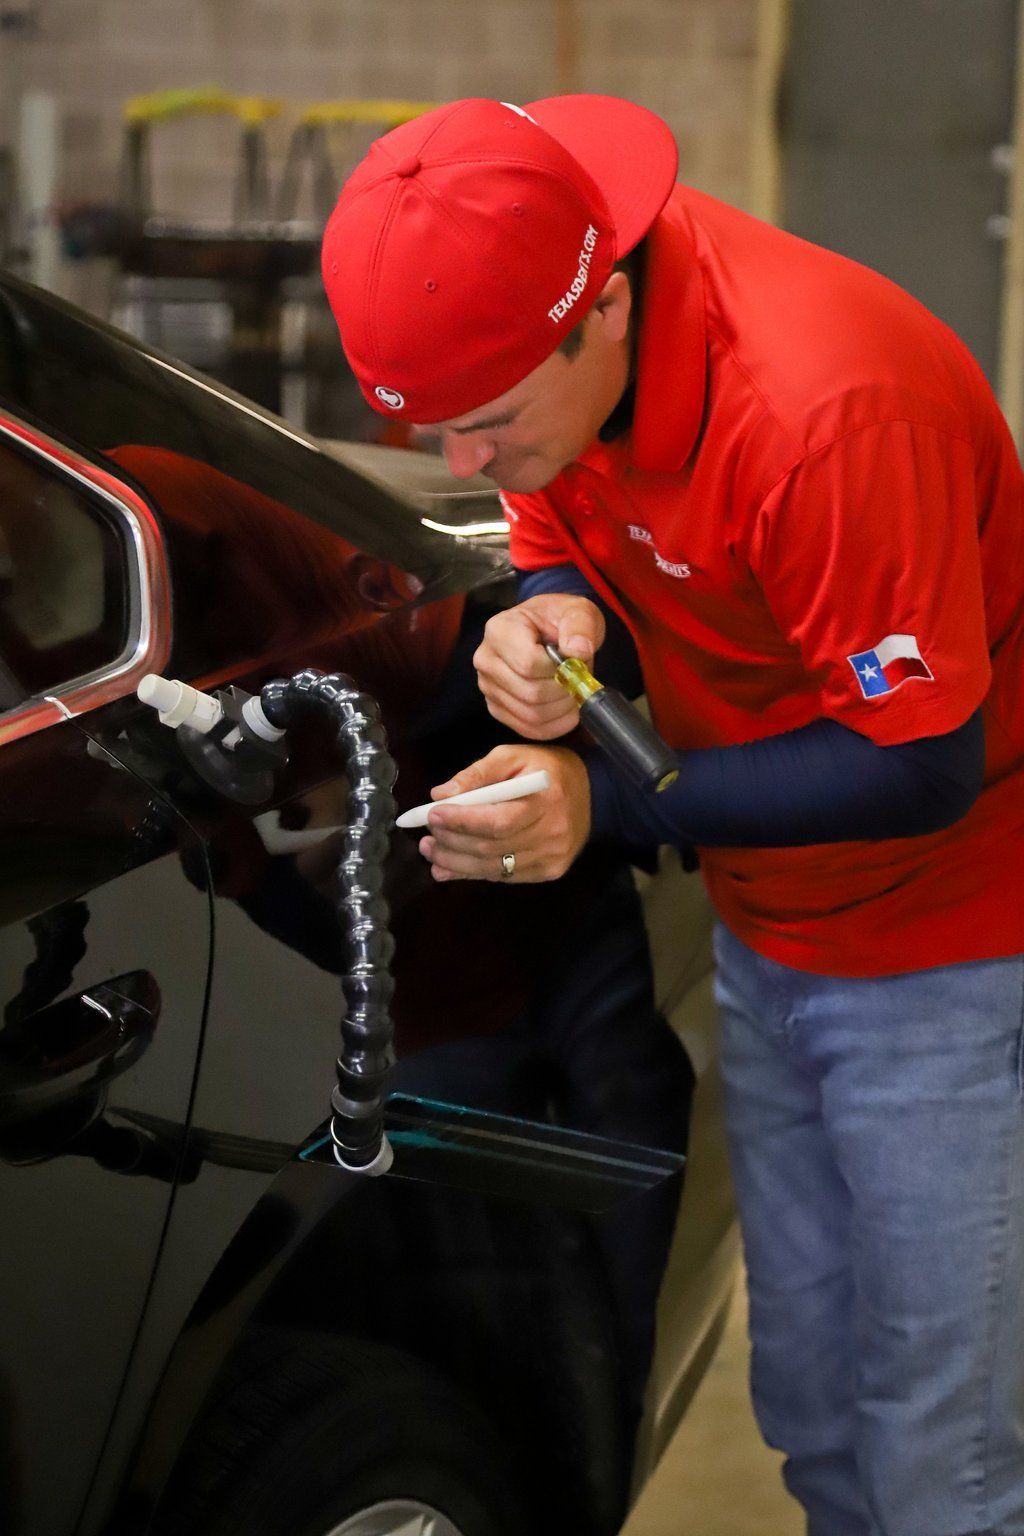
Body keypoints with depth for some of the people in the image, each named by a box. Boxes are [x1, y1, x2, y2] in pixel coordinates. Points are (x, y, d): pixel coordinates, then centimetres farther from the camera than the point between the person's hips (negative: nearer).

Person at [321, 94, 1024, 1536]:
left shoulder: (827, 414, -32)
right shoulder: (550, 330, -8)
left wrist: (604, 802, -26)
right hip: (766, 937, 8)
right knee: (811, 1409, 15)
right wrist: (548, 615, -17)